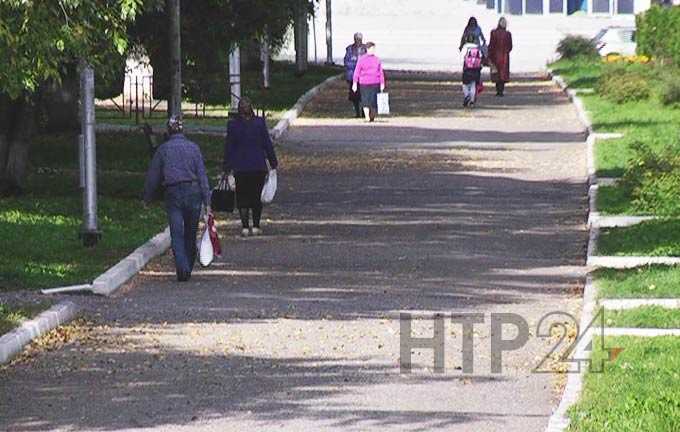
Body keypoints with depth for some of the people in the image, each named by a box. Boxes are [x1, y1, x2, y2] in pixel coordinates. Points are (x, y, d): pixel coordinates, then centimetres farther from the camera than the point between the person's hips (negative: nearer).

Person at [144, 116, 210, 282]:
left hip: (173, 194, -1)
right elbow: (202, 175, -1)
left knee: (177, 234, -4)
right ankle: (188, 269, 25)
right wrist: (207, 202, 0)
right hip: (193, 192, 1)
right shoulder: (193, 147, 4)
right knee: (190, 234, 14)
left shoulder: (163, 149, 3)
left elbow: (153, 176, 9)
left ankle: (182, 267, -23)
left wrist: (147, 198, 22)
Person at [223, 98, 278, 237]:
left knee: (242, 198, 5)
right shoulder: (260, 122, -2)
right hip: (259, 166, 1)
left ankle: (245, 227, -5)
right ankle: (256, 226, 9)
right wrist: (273, 163, 9)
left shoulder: (233, 125, -2)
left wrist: (227, 168, 6)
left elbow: (229, 147, 1)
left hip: (240, 167, -1)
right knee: (256, 197, 11)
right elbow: (268, 144, 1)